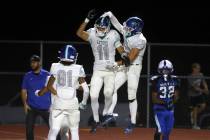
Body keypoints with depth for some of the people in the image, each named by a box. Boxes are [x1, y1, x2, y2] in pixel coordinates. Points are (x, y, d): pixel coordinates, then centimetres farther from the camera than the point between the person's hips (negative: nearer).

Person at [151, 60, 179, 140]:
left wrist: (172, 102, -14)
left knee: (167, 132, 11)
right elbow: (154, 99, -9)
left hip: (170, 109, 4)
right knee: (160, 131, -15)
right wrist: (163, 102, -26)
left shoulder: (174, 80, 1)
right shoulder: (156, 81, -10)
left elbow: (176, 96, 8)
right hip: (159, 109, -4)